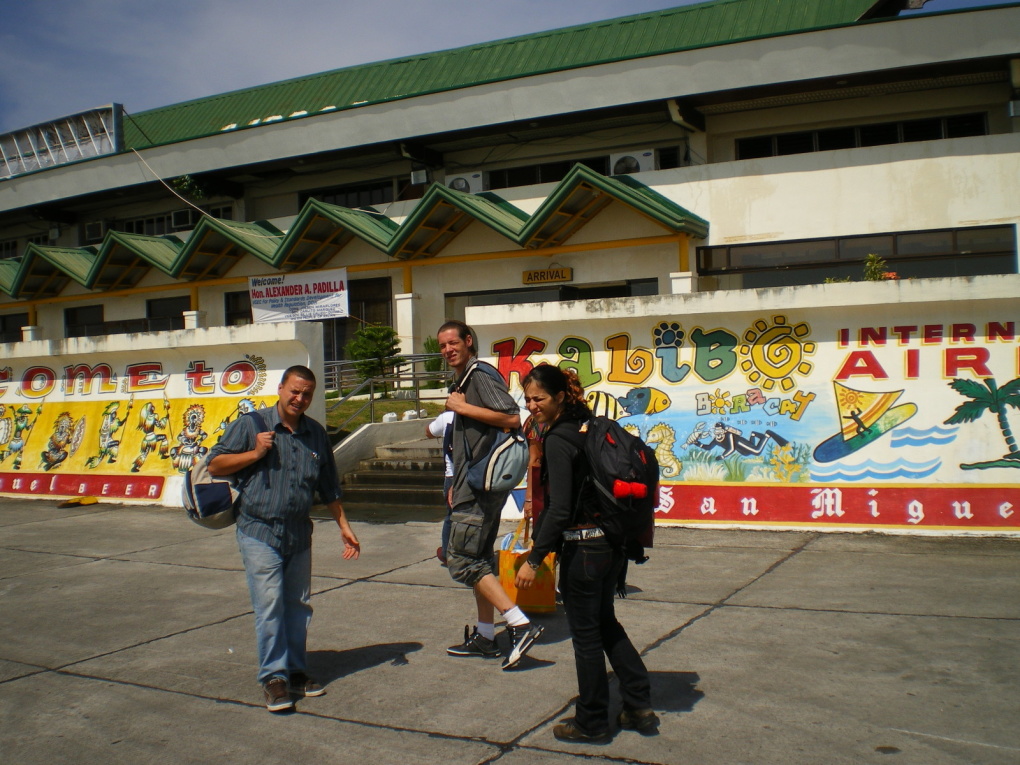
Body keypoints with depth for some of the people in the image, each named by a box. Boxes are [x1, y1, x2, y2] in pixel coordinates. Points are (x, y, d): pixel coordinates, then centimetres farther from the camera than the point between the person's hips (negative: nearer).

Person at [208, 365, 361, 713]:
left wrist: (344, 526, 14)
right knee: (270, 605, -8)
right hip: (259, 532, -4)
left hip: (299, 534, 4)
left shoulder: (316, 434, 9)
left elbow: (328, 487, 16)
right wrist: (255, 453, -13)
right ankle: (273, 677, 1)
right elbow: (215, 465, -2)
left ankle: (296, 670, 21)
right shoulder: (250, 425, -3)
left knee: (298, 605, 9)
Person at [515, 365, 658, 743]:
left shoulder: (558, 439, -17)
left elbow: (560, 509, -23)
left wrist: (534, 560, -19)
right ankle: (640, 707, 27)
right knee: (605, 621, 23)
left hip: (584, 547, -9)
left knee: (586, 634, 6)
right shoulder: (591, 425, 7)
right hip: (613, 541, 9)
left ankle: (592, 724, 21)